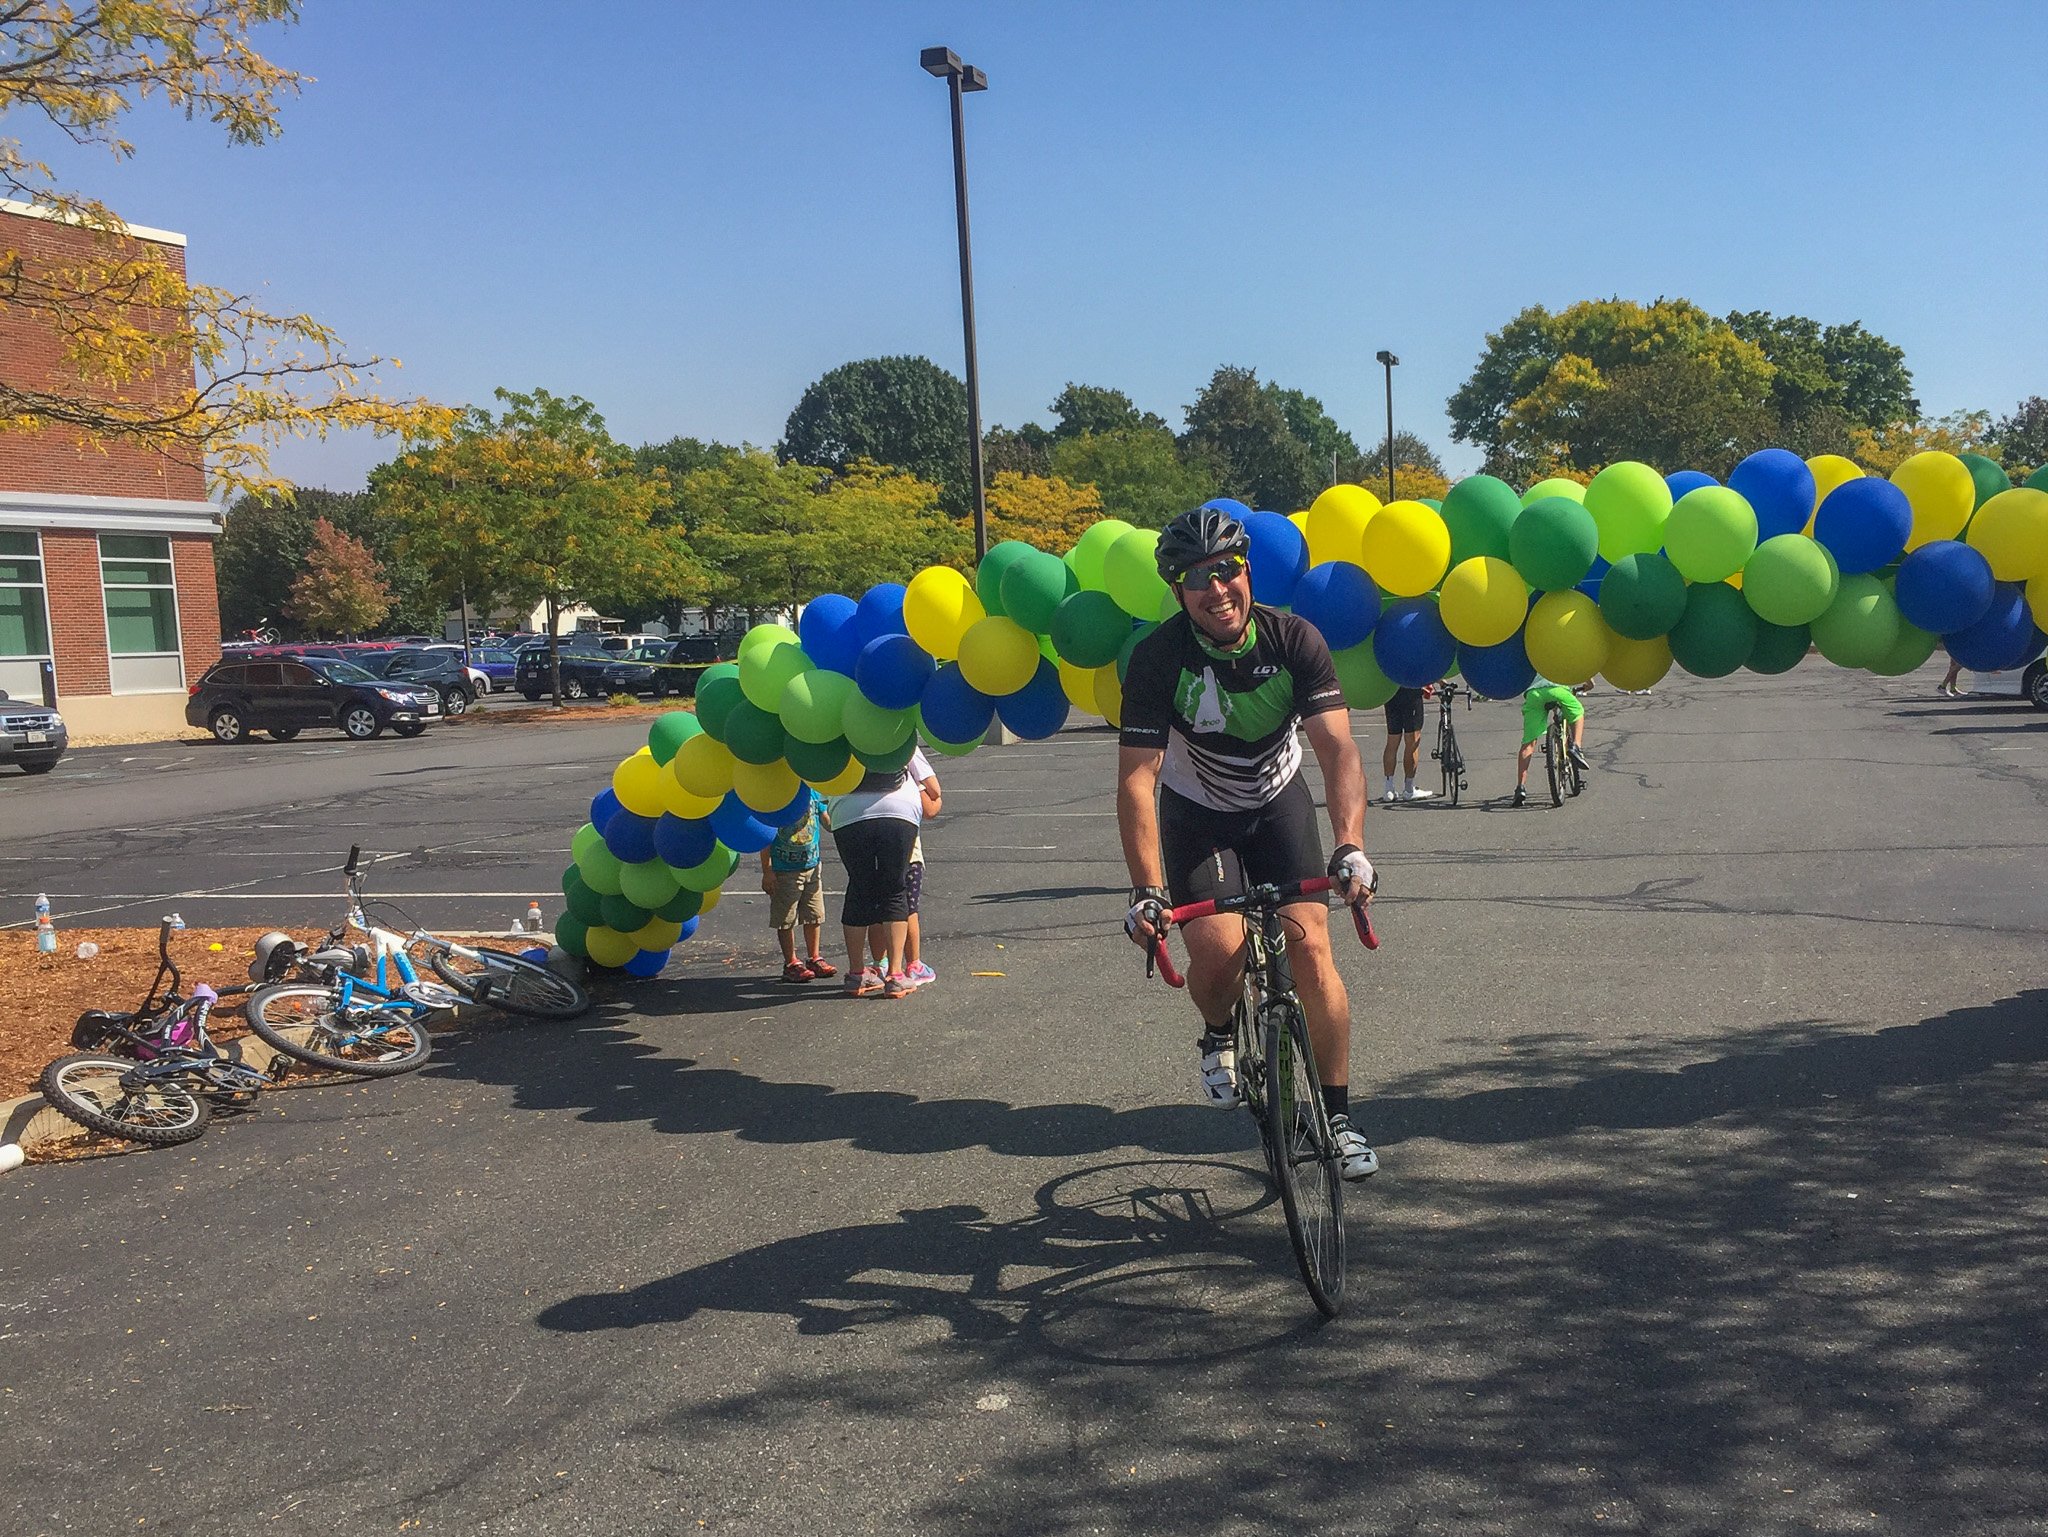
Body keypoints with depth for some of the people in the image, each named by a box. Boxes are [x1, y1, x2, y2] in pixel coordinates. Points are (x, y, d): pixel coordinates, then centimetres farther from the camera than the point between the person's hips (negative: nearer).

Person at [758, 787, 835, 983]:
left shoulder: (813, 790, 2)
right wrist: (767, 871, -10)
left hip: (812, 866, 5)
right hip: (784, 871, -4)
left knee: (814, 915, 12)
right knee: (786, 919, 4)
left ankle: (814, 959, 25)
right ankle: (791, 964, 15)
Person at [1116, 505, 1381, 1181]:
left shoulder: (1294, 639, -21)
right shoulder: (1158, 657, -25)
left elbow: (1338, 748, -27)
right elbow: (1137, 777, -29)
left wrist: (1350, 847, -43)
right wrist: (1147, 890, -39)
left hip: (1278, 801, 1)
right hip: (1197, 813, -1)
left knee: (1311, 948, -11)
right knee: (1217, 948, -23)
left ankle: (1337, 1116, 4)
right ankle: (1218, 1036, 13)